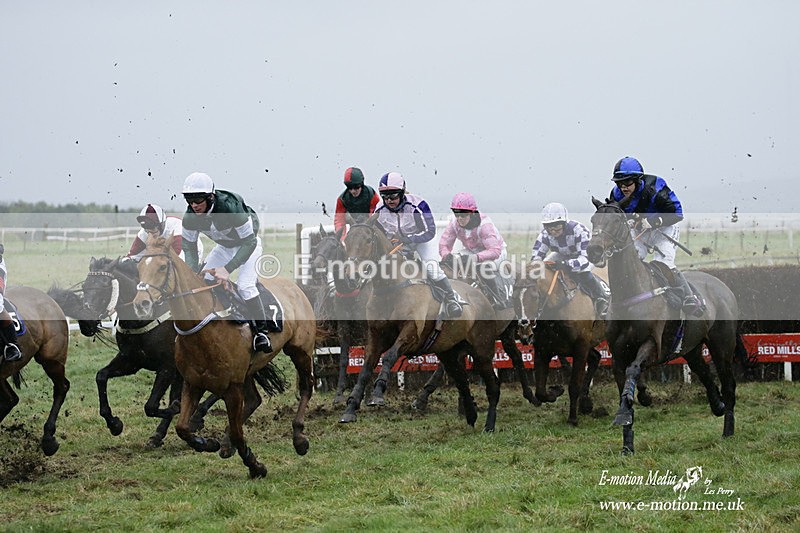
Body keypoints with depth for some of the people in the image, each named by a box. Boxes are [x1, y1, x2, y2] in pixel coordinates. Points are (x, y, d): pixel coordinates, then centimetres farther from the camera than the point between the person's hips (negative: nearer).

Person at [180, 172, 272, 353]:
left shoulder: (230, 207, -40)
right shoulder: (190, 217, -23)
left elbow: (249, 243, -35)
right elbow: (189, 246, -7)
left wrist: (228, 269, -41)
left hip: (247, 243, -6)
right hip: (224, 246, 6)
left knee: (245, 286, -23)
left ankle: (262, 331, -9)